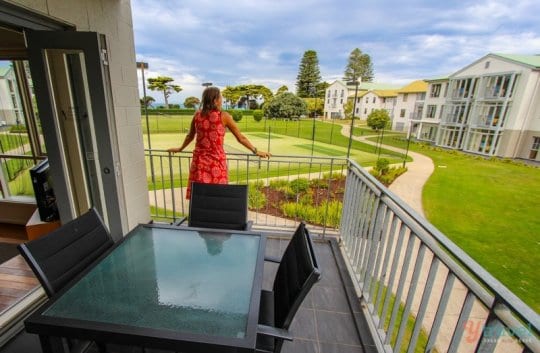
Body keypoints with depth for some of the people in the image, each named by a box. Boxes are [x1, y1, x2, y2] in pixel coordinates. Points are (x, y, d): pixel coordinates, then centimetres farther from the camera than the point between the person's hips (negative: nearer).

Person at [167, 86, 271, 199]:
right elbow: (240, 138, -1)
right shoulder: (224, 116, -7)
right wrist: (256, 151, 10)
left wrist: (180, 149, 35)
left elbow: (190, 136, 16)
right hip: (217, 162, -3)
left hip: (199, 161, 4)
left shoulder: (197, 115, 3)